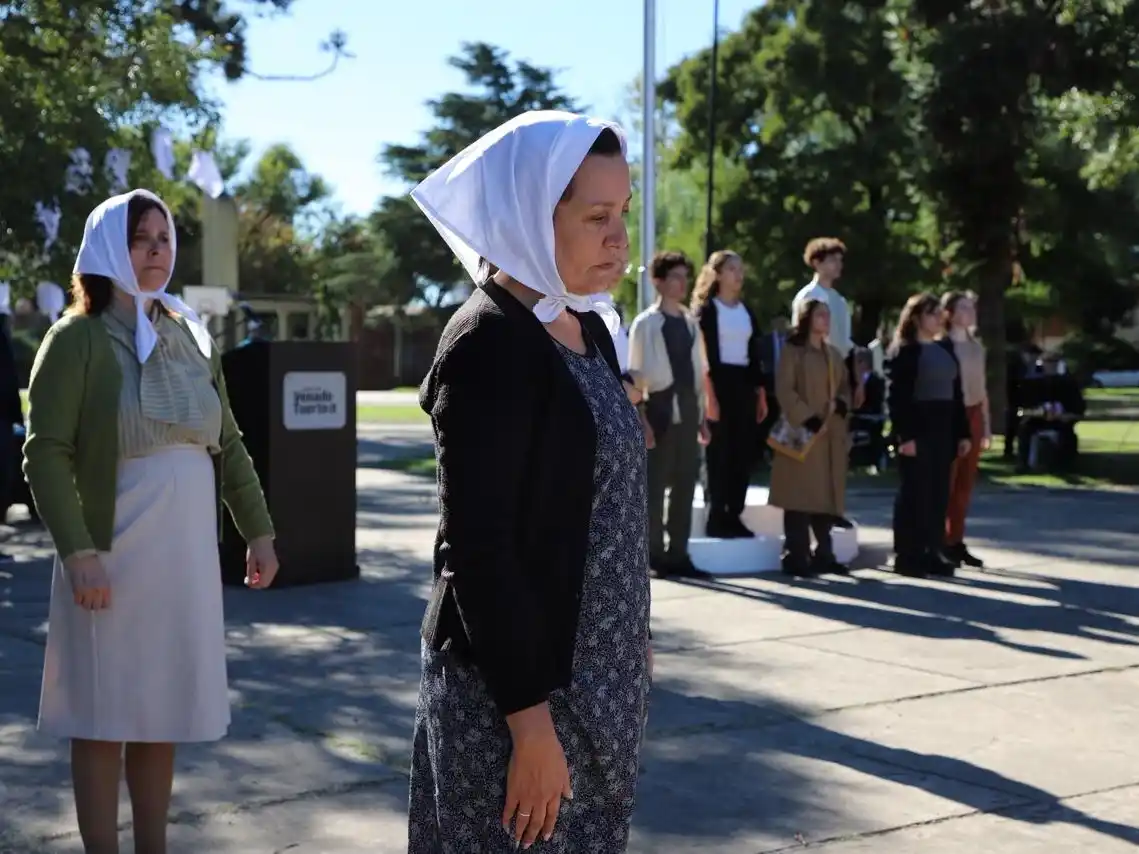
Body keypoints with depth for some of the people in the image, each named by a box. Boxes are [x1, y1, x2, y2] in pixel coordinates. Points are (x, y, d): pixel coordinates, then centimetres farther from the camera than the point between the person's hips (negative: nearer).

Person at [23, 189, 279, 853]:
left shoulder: (191, 337, 11)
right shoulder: (78, 338, -6)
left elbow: (228, 445, 15)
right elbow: (46, 455, -12)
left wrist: (258, 532, 13)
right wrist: (77, 553, -20)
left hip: (186, 556, 5)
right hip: (113, 558, -5)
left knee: (162, 714, 13)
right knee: (106, 718, 4)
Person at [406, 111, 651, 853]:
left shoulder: (588, 327, 7)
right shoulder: (490, 345, -18)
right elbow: (476, 548, -21)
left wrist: (632, 645, 17)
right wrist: (530, 717, -21)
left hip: (594, 674, 8)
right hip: (515, 685, -8)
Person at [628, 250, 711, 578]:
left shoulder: (690, 323, 13)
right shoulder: (645, 323, -4)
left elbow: (699, 371, 14)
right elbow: (635, 374, -7)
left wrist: (702, 416, 11)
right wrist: (640, 419, -14)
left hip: (687, 411, 6)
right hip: (660, 409, -6)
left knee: (685, 485, 8)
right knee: (655, 486, -1)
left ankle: (678, 554, 15)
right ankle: (655, 556, 6)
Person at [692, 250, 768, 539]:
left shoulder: (746, 310, 15)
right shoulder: (706, 309, -3)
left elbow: (754, 354, 16)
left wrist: (761, 393, 11)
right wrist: (709, 395, -17)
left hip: (744, 384, 6)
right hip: (719, 383, -6)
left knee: (744, 453, 4)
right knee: (720, 453, -3)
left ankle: (734, 515, 12)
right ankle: (716, 517, 4)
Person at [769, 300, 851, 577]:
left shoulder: (833, 353, 16)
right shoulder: (793, 351, -4)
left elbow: (845, 386, 18)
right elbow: (784, 390, -11)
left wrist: (840, 404, -4)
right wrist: (809, 420, -17)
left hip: (831, 433, 7)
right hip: (802, 431, -6)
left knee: (827, 493, 7)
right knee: (801, 493, -6)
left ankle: (823, 554, 14)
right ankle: (796, 556, -3)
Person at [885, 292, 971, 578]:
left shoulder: (946, 348, 15)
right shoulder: (903, 351, -5)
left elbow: (956, 391, 15)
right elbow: (897, 396, -12)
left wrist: (963, 433, 10)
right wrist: (904, 435, -20)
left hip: (943, 429, 7)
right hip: (916, 429, -7)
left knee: (939, 493, 8)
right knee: (914, 492, -3)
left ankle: (933, 552, 15)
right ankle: (907, 555, 2)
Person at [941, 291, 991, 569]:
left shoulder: (977, 346, 13)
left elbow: (981, 388, 17)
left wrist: (986, 424, 15)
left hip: (973, 415, 7)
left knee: (965, 483, 8)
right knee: (946, 482, -3)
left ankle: (956, 542, 14)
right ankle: (941, 543, 2)